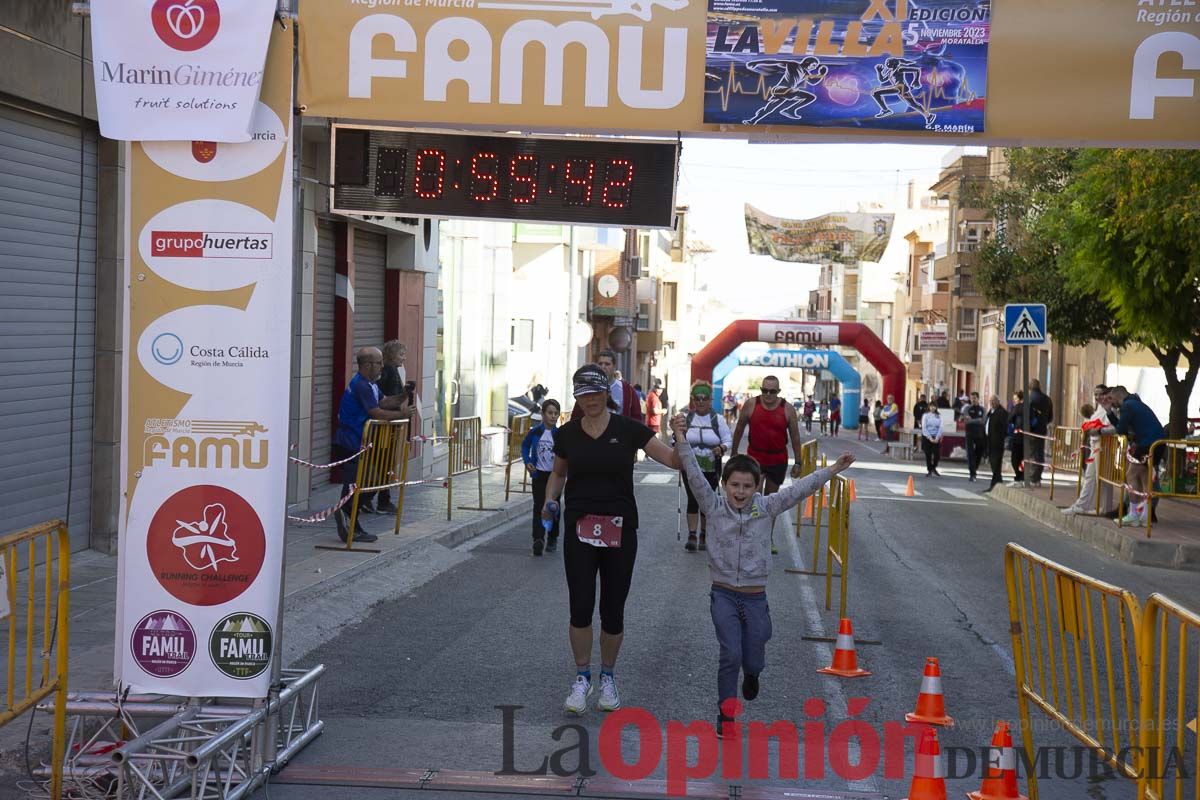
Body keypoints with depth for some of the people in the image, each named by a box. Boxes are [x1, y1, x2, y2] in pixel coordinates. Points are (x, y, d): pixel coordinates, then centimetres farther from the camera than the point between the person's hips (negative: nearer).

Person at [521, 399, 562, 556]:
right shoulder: (535, 432, -3)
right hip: (539, 474, 0)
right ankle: (538, 539, -15)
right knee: (539, 506, -9)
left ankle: (552, 538, 27)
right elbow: (525, 445, 13)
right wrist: (527, 462, 0)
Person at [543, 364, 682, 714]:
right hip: (579, 529, 1)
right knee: (580, 608, -4)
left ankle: (607, 677, 26)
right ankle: (582, 677, 16)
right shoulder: (567, 434, 1)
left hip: (620, 531, -1)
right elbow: (558, 473, 18)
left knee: (613, 610, 5)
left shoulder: (629, 429, -6)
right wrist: (550, 500, 1)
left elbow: (673, 459, -9)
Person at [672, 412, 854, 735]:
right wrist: (681, 438, -25)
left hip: (755, 597, 2)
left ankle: (751, 674, 48)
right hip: (724, 595, -2)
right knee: (731, 656, -12)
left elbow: (800, 489, -6)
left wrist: (833, 469, -13)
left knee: (753, 660, 9)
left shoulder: (767, 508, -1)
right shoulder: (714, 507, -5)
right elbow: (695, 476, -14)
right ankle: (725, 714, 6)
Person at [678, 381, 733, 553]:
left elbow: (728, 439, 2)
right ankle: (692, 535, -6)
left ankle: (704, 535, 18)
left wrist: (722, 448, -18)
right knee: (693, 499, -8)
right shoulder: (686, 418, 4)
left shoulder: (718, 419, 1)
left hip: (711, 468, 0)